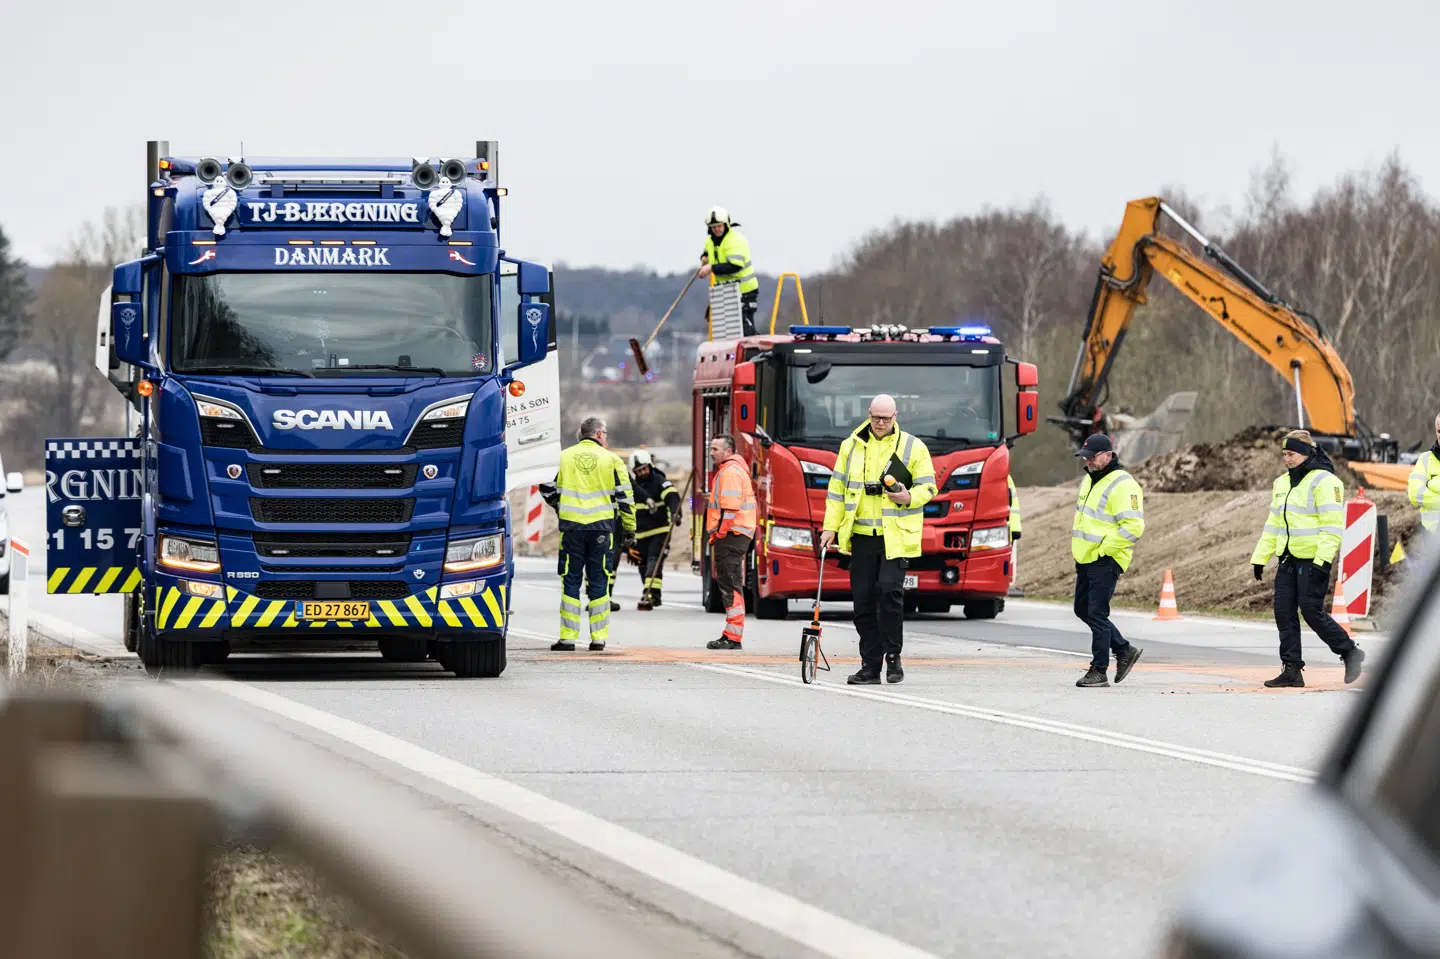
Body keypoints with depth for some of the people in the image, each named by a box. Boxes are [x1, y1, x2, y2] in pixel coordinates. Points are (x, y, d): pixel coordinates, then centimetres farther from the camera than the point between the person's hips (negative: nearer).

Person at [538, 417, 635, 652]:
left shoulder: (563, 457, 4)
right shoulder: (611, 459, 1)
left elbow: (547, 488, 9)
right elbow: (624, 495, 2)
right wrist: (629, 527, 13)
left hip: (571, 526, 0)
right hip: (601, 527, 0)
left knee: (570, 581, 5)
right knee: (598, 583, 6)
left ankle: (568, 637, 1)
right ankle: (599, 638, 5)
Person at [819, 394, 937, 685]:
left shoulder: (912, 447, 3)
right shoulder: (851, 446, 11)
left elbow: (928, 486, 5)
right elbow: (837, 489, 14)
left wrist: (909, 498, -16)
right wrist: (830, 527, 7)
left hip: (896, 537, -3)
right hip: (861, 536, 3)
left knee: (890, 589, -18)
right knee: (863, 599, 2)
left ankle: (893, 656, -3)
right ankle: (870, 666, 9)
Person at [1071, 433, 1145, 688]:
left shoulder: (1122, 485, -16)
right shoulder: (1088, 481, 14)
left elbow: (1133, 526, -23)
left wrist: (1102, 549, -20)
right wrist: (1076, 543, 14)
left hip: (1105, 560, -10)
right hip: (1085, 559, 10)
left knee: (1097, 614, -8)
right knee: (1083, 610, 15)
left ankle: (1099, 671, -2)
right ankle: (1124, 650, 27)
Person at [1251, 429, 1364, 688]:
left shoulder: (1324, 482, -10)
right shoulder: (1282, 483, 17)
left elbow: (1332, 526, -17)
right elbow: (1273, 524, 23)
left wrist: (1322, 561, -23)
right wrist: (1260, 558, 19)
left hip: (1314, 561, -8)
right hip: (1289, 560, 8)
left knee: (1312, 611, -9)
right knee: (1284, 612, 2)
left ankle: (1350, 653, 8)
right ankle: (1291, 669, 4)